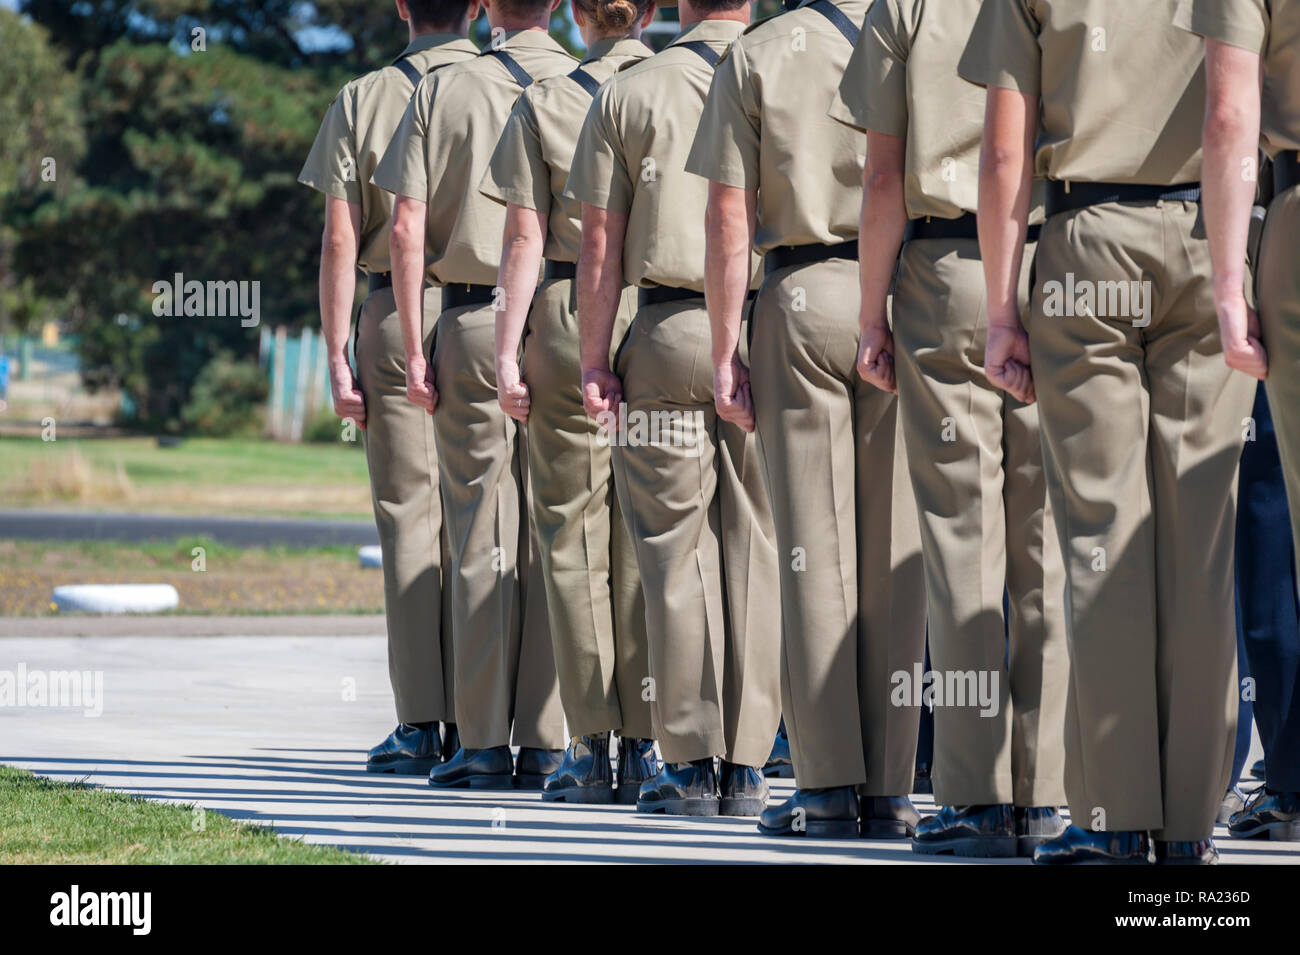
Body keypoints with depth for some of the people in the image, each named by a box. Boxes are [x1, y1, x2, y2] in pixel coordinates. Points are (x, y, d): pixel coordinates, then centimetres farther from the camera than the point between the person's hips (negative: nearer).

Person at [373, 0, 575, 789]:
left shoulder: (444, 90, 1)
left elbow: (408, 228, -2)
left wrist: (415, 347, 1)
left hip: (471, 319, -1)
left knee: (482, 537, 2)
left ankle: (485, 741, 1)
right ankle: (546, 740, 4)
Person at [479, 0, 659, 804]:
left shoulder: (543, 104, 1)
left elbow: (526, 239, -3)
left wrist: (508, 353, 0)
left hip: (567, 319, -1)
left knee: (575, 533, 4)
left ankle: (592, 747, 1)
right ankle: (646, 745, 5)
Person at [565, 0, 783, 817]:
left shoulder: (627, 93, 4)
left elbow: (600, 242, 1)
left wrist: (594, 360, 4)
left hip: (669, 331, -1)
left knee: (676, 550, 4)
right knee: (757, 548, 4)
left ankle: (690, 763, 3)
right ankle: (747, 765, 4)